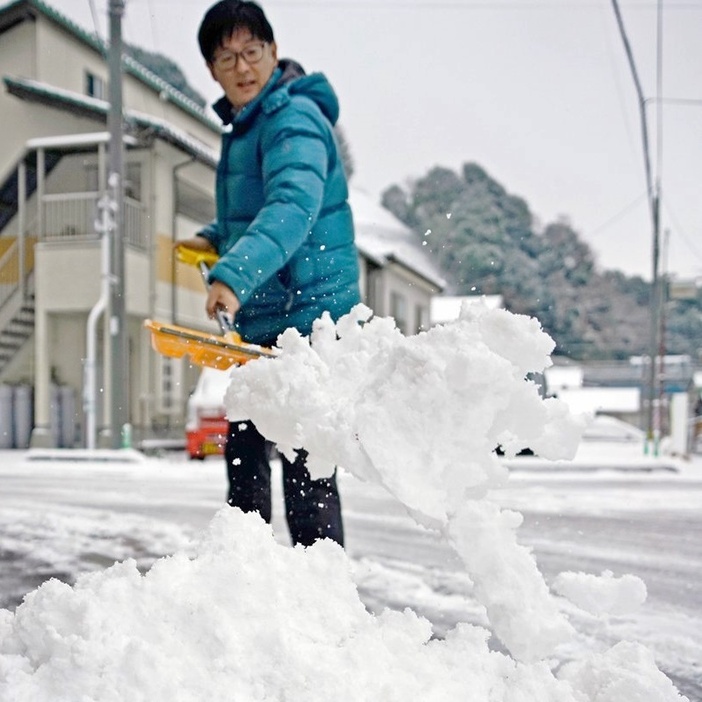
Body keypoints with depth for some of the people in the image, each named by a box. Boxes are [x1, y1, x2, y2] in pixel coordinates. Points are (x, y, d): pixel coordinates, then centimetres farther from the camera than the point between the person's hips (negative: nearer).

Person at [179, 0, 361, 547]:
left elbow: (293, 207, -34)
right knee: (245, 453, 18)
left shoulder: (295, 119, -15)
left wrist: (234, 276, -46)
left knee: (305, 465, -9)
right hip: (261, 322, 10)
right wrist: (216, 237, 11)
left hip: (309, 317, -10)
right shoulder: (242, 125, 15)